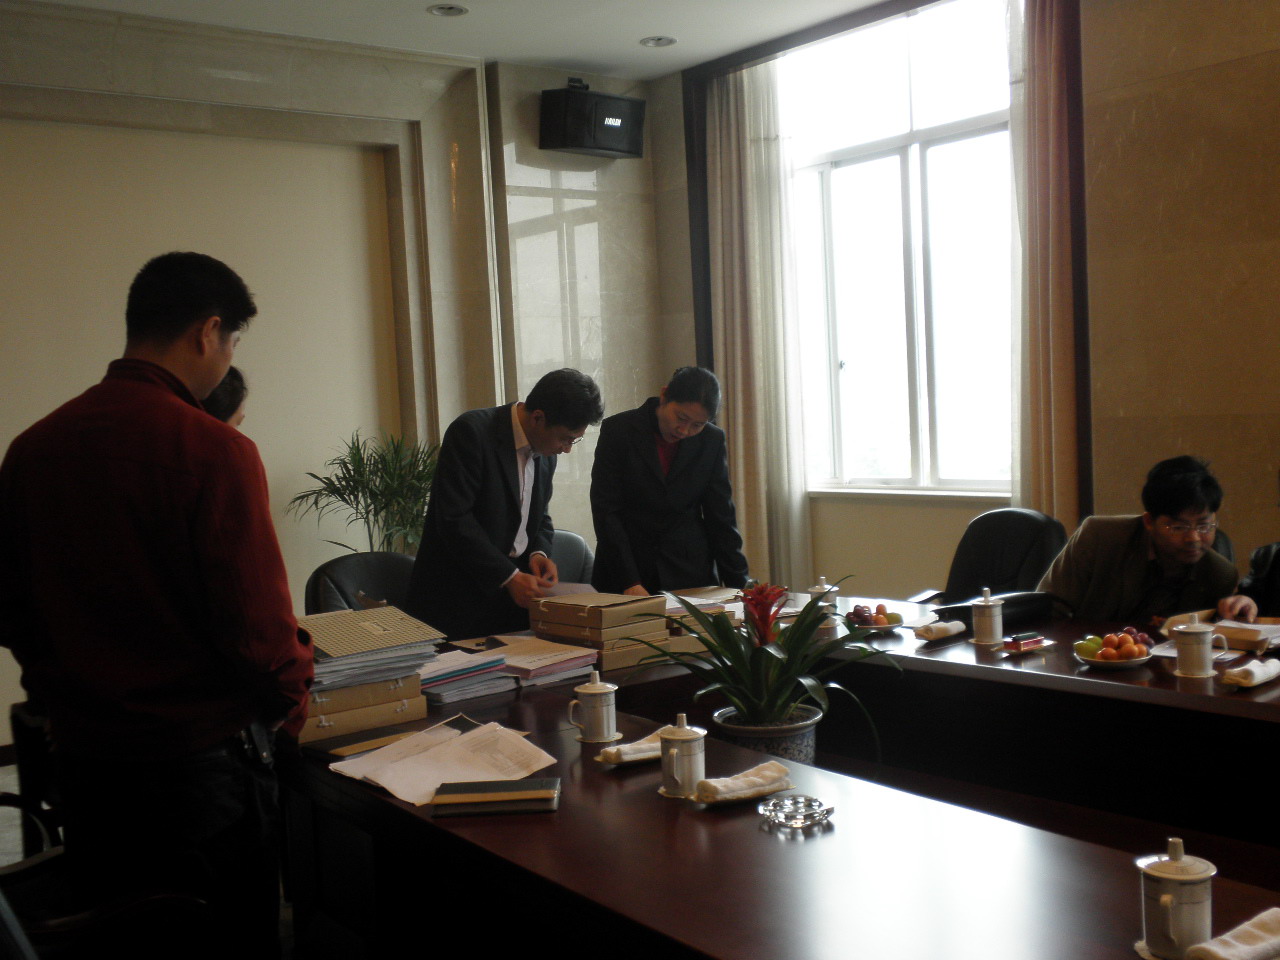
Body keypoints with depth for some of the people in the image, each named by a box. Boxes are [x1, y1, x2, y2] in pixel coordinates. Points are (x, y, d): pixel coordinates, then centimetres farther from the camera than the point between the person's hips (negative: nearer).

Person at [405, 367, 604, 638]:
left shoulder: (545, 455, 8)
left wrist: (538, 553, -3)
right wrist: (509, 576, -22)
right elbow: (454, 520, -22)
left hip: (514, 597, 6)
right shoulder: (471, 432, -16)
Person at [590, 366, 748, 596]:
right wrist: (629, 582, -16)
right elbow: (606, 510, -9)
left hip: (690, 574, 2)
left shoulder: (711, 440, 2)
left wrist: (738, 585, -1)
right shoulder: (618, 430, -6)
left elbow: (721, 517, 5)